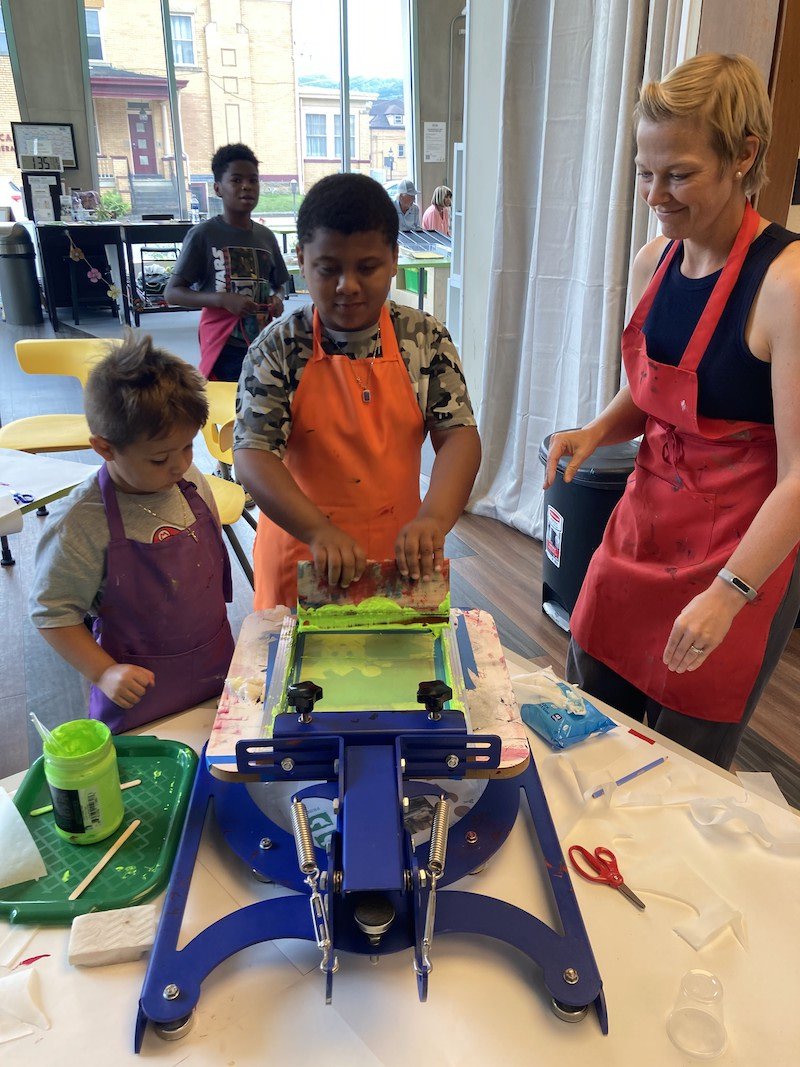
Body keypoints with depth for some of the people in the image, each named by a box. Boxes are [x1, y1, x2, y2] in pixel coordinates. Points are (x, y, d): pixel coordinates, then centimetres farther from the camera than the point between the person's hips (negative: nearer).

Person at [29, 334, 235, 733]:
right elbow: (51, 613, -15)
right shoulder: (81, 524, -24)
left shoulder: (191, 482, -6)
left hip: (216, 668, 5)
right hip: (142, 689, -5)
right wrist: (104, 673, -21)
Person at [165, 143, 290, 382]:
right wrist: (223, 300, -19)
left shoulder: (266, 236, 10)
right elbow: (172, 293, -5)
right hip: (223, 349, -4)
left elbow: (280, 284, 24)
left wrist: (277, 298, 0)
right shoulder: (203, 234, -4)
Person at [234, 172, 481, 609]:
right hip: (302, 553, -1)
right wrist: (318, 531, -30)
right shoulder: (278, 348, -9)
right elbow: (253, 456, -16)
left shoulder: (424, 338, -4)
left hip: (399, 553, 1)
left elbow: (459, 436, -9)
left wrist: (433, 518, -27)